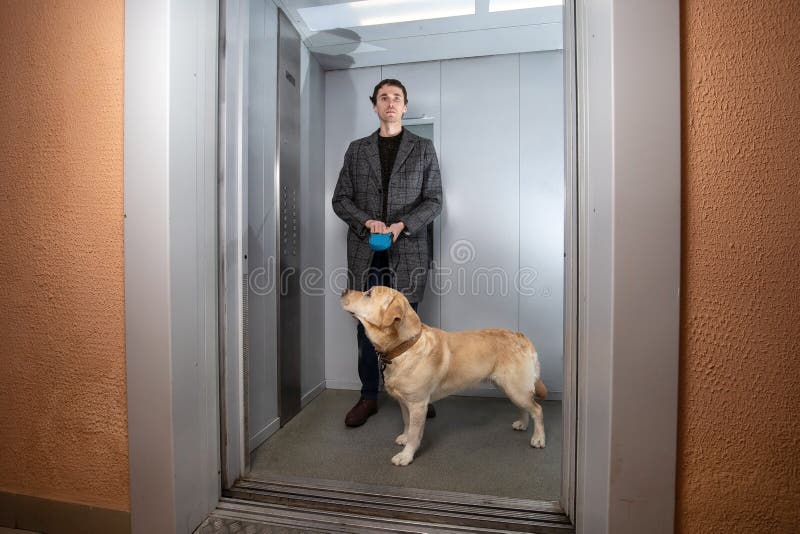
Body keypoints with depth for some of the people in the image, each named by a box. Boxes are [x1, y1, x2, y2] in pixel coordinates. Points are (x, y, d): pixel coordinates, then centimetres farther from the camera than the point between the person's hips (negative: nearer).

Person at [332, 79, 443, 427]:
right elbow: (341, 199, 9)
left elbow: (433, 201, 2)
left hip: (407, 251, -1)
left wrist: (402, 225, -14)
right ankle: (368, 397, 21)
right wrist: (367, 221, -10)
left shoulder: (423, 149, 9)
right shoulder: (357, 150, 13)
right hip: (365, 251, 2)